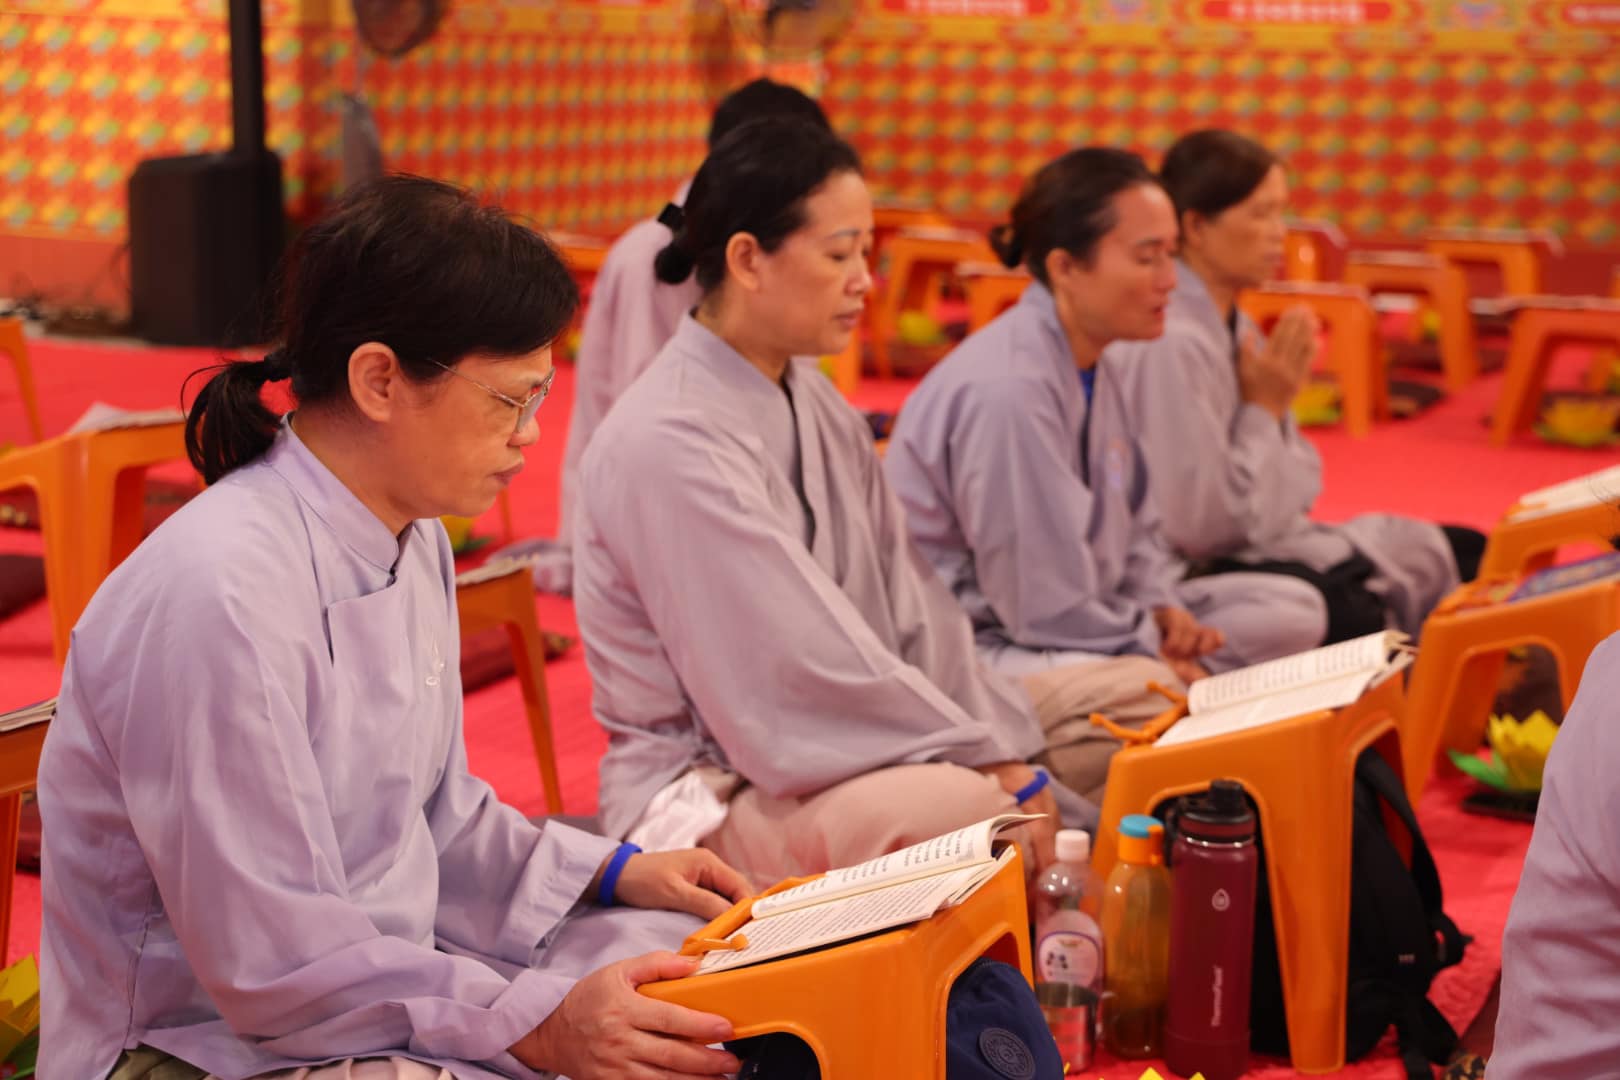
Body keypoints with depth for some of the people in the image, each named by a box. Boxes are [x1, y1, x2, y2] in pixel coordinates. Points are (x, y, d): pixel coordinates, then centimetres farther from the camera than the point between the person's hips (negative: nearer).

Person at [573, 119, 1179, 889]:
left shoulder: (816, 406, 12)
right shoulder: (670, 441, -18)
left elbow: (909, 609, 8)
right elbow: (798, 665, -20)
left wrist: (1006, 754, -5)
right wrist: (988, 761, -15)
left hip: (824, 759, 9)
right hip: (702, 796, -9)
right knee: (960, 805, -33)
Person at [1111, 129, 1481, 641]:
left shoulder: (1233, 327, 9)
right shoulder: (1170, 344, -21)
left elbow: (1293, 490, 14)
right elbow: (1196, 527, -24)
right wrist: (1264, 408, -14)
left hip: (1265, 545, 10)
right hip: (1209, 575, -10)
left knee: (1466, 553, 7)